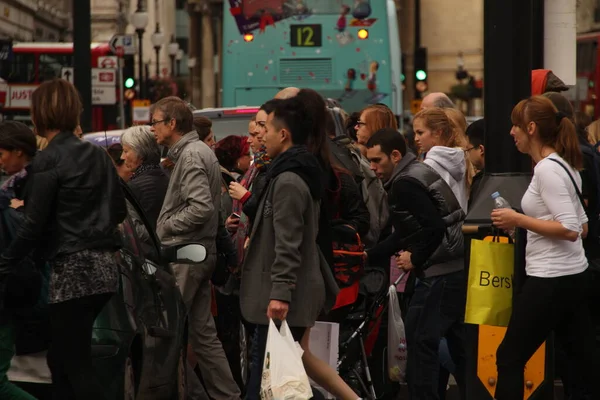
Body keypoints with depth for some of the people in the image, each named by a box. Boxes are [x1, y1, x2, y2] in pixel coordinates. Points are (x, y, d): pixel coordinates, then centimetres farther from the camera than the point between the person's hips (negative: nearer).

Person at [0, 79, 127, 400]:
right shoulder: (98, 155, 11)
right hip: (104, 266, 8)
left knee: (75, 366, -2)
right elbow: (119, 210, 15)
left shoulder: (48, 160, -11)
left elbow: (34, 225, -14)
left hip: (71, 271, -8)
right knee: (61, 360, 16)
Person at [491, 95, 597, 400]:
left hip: (551, 280, -10)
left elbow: (570, 229, -22)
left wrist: (518, 220, -17)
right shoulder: (564, 165, 13)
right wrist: (524, 221, 18)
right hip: (573, 275, 10)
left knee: (509, 358, -1)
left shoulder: (547, 169, -16)